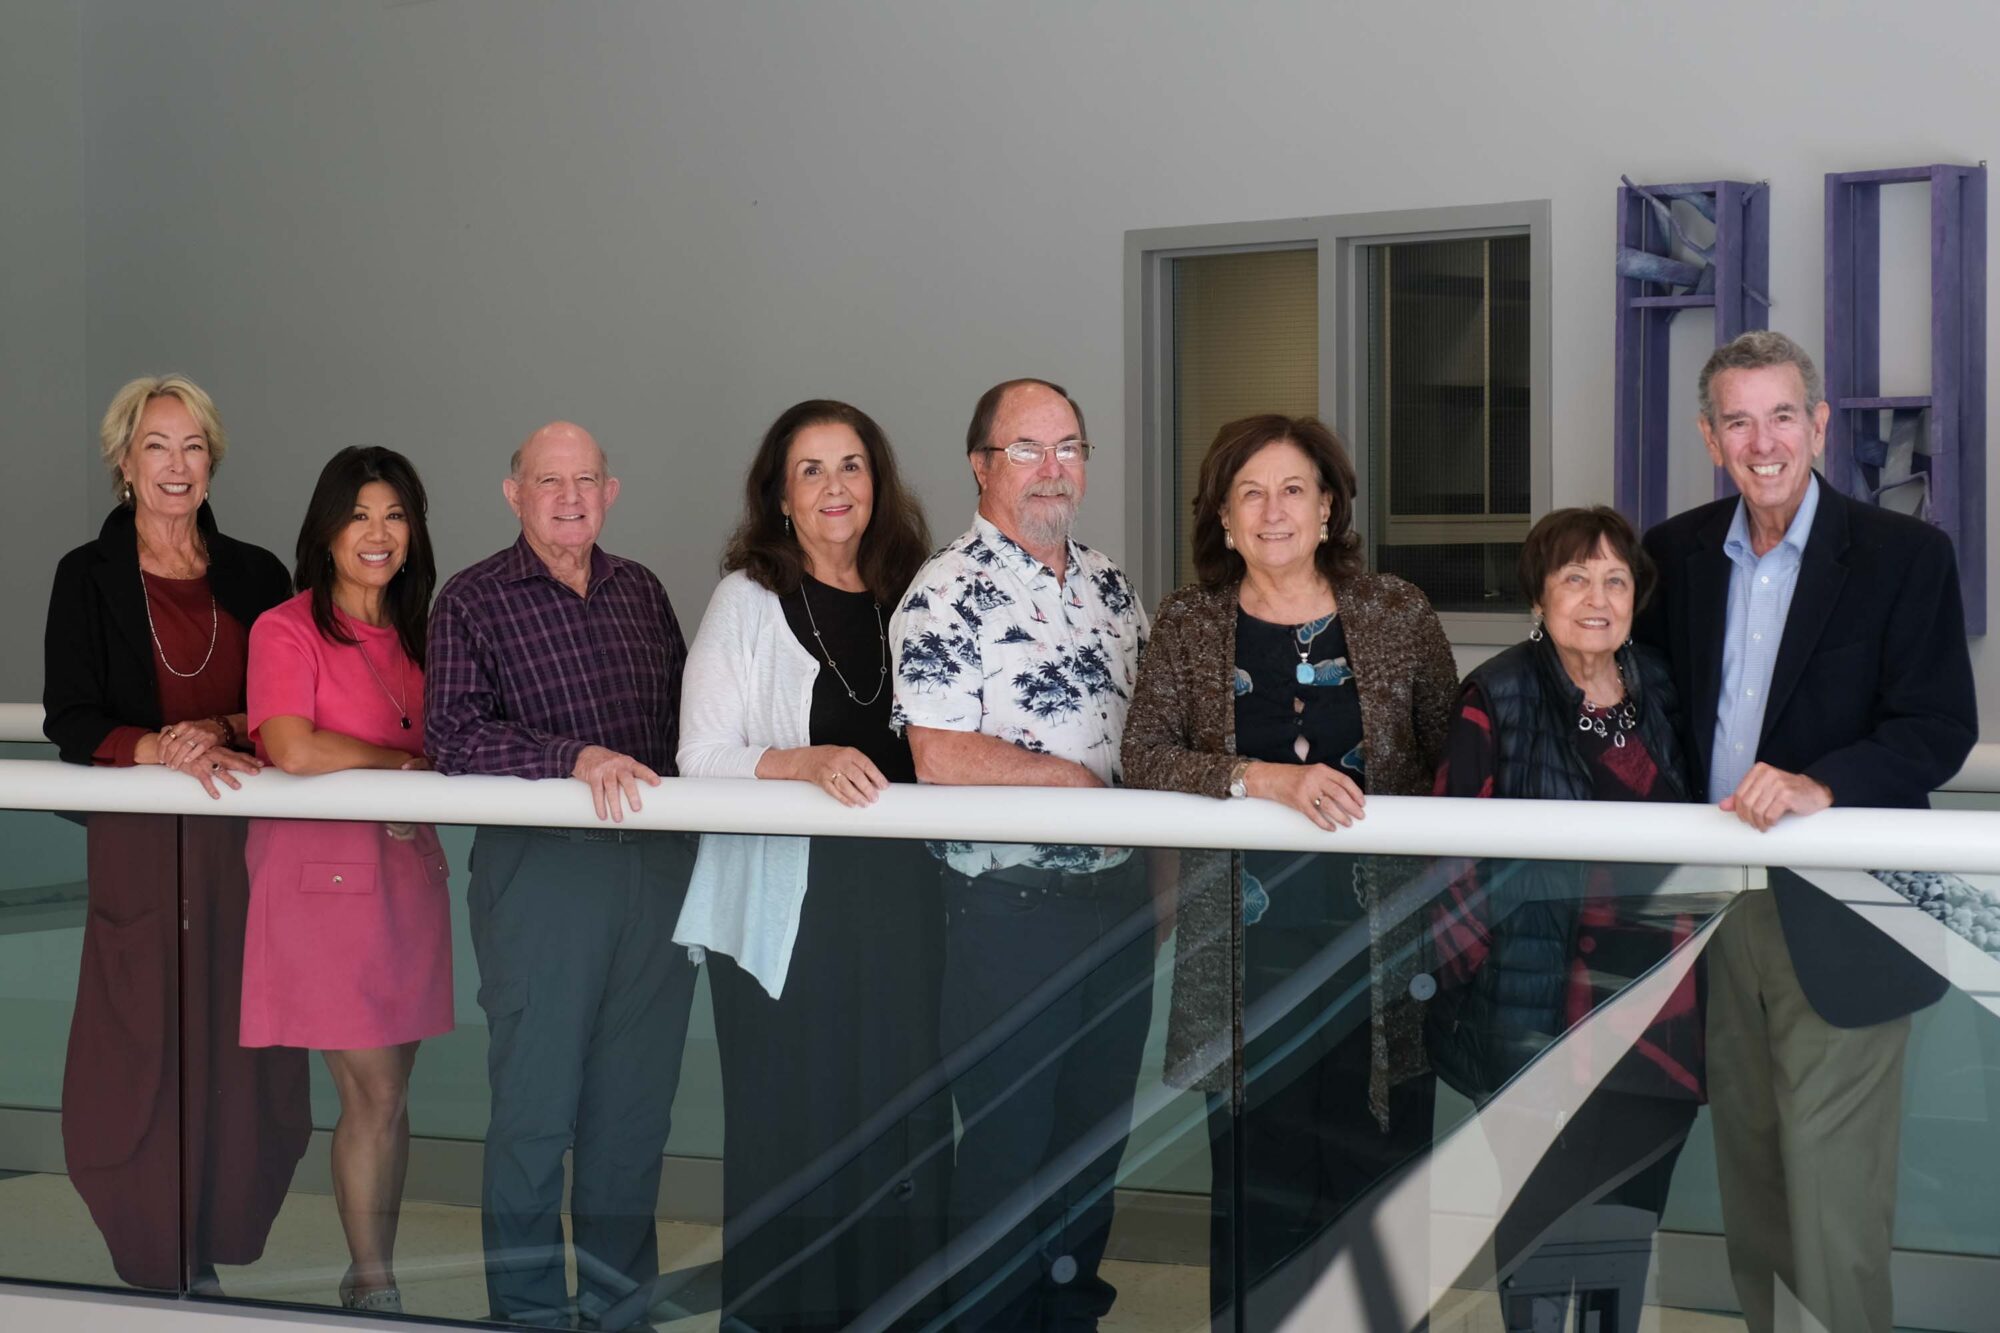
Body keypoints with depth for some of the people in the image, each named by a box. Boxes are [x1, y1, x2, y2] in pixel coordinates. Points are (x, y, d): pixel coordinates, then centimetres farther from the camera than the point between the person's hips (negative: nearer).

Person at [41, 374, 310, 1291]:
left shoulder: (256, 577, 9)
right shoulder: (88, 577, 3)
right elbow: (70, 724, -3)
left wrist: (217, 731, -11)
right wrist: (163, 749, -19)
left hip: (241, 837, 2)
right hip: (137, 844, -2)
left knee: (240, 1039, 0)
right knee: (145, 1046, -4)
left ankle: (222, 1244, 13)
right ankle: (155, 1264, 7)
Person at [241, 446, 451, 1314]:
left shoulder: (415, 633, 14)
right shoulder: (287, 631, -7)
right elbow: (294, 751, -20)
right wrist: (409, 764, -10)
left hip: (407, 871, 6)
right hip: (324, 875, -6)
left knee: (389, 1090, 10)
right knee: (374, 1094, -4)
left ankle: (375, 1274, 19)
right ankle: (372, 1285, 8)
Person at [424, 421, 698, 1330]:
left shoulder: (641, 591, 14)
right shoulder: (473, 600, -1)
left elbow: (681, 711, 21)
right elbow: (453, 735, -12)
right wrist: (577, 758, -22)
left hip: (658, 867, 5)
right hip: (539, 869, -4)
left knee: (637, 1101, 11)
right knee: (535, 1106, 1)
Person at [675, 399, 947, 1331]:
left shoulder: (910, 597, 12)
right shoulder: (747, 599, 2)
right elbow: (701, 754, -5)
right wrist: (809, 762, -19)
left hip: (896, 895, 3)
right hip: (785, 902, -3)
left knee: (901, 1110, 2)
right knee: (794, 1119, -1)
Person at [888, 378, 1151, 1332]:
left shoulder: (1108, 584, 11)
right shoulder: (947, 594, -11)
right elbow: (938, 759, -20)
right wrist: (1071, 775, -12)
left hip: (1119, 896, 7)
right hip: (1008, 909, -7)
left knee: (1097, 1135, 16)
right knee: (1008, 1146, 3)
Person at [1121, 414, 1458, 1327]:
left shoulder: (1396, 615, 5)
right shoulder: (1187, 627, 4)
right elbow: (1143, 758, -7)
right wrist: (1268, 780, -21)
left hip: (1378, 948, 0)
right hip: (1244, 953, 0)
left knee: (1378, 1182, 3)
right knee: (1256, 1192, 5)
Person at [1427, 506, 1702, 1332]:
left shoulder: (1659, 691, 9)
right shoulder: (1499, 696, -6)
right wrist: (1468, 963, -13)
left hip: (1654, 1014, 5)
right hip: (1536, 1011, -4)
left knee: (1632, 1218, 13)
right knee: (1540, 1224, 2)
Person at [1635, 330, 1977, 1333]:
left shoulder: (1904, 556, -7)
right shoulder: (1677, 553, 8)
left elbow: (1941, 728, -13)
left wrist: (1820, 784, -28)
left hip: (1838, 925, -5)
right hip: (1716, 906, 5)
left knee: (1833, 1188, -4)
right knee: (1745, 1169, 17)